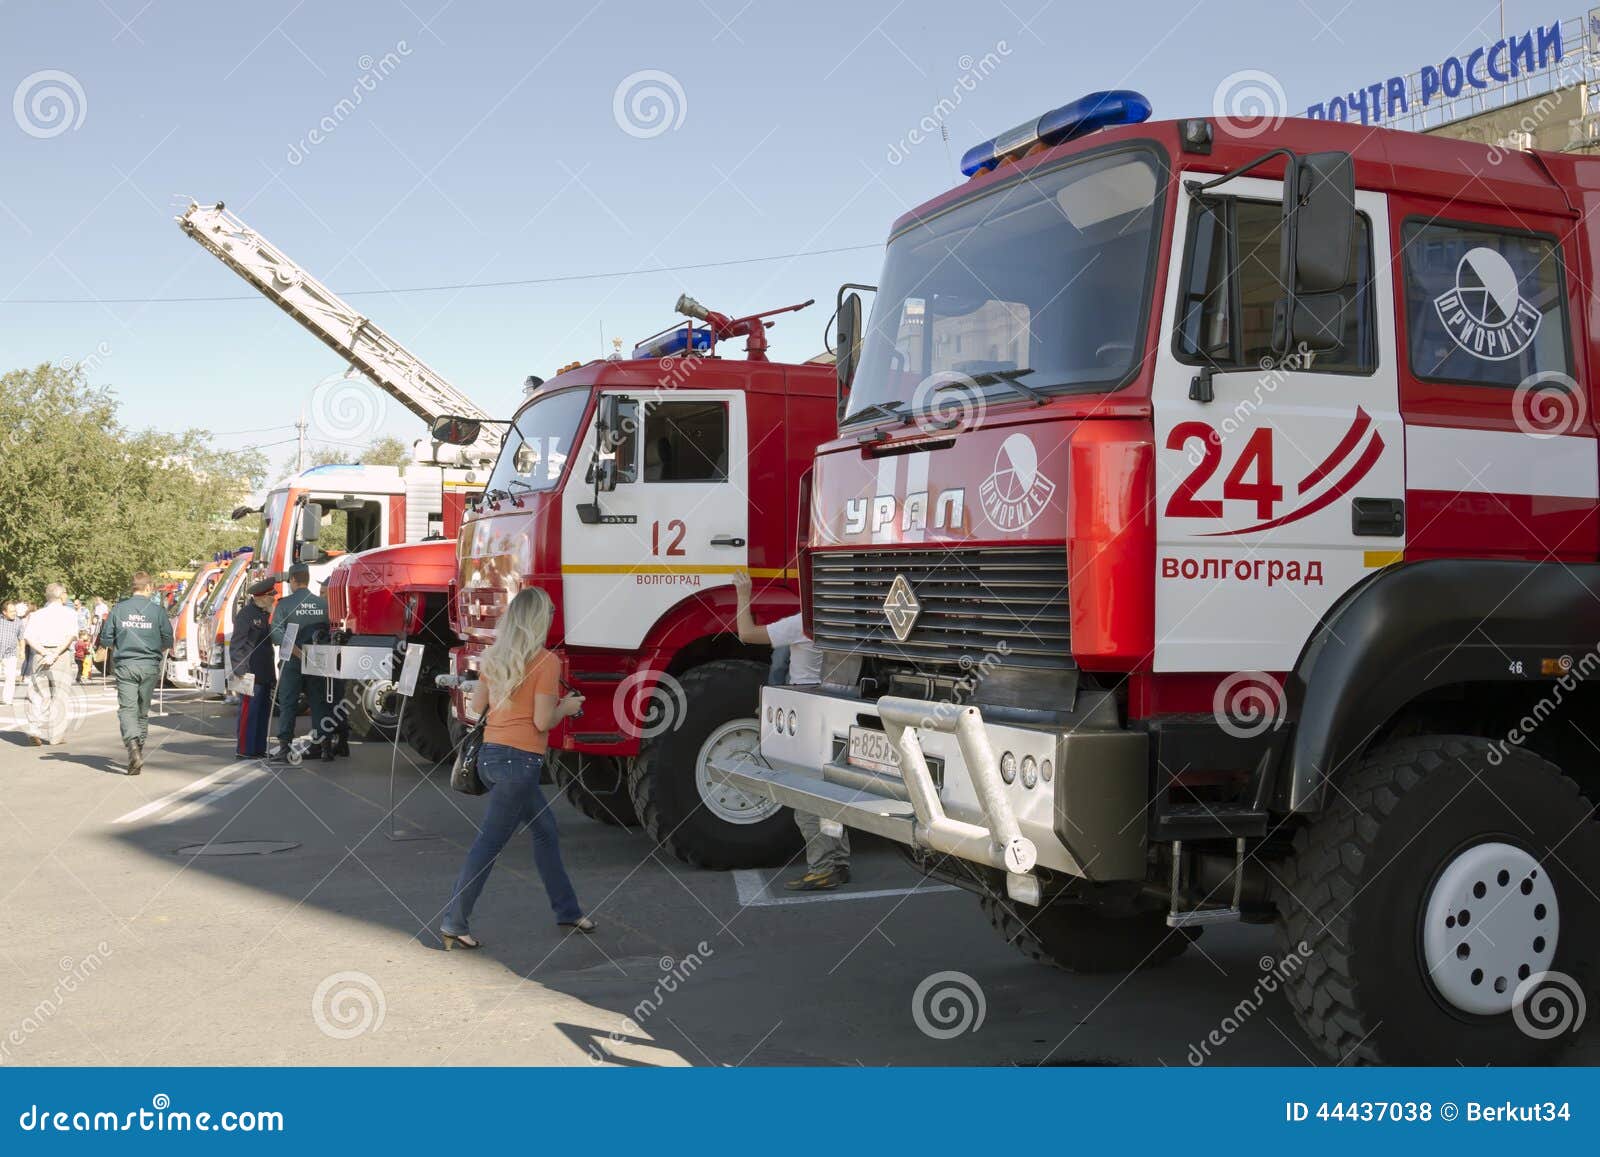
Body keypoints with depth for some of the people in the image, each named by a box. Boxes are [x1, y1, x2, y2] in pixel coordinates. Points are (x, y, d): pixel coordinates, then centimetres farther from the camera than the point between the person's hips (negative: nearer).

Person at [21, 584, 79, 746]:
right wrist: (55, 655, -16)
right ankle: (56, 736, 7)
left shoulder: (37, 614, 11)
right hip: (62, 656, -2)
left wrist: (45, 653, -10)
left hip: (39, 654, 2)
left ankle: (38, 731, -8)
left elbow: (28, 637, -4)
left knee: (39, 694, 10)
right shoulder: (69, 613, 3)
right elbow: (71, 636, -13)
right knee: (59, 695, 6)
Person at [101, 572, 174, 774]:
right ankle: (139, 750, 19)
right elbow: (168, 640, 1)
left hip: (125, 665, -1)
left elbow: (105, 640, 2)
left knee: (127, 708, -4)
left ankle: (133, 746, -26)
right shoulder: (157, 610, -2)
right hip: (149, 666, 1)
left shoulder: (119, 609, 0)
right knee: (143, 709, 13)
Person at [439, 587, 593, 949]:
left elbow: (477, 707, 12)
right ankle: (453, 925, 3)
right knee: (489, 842, -1)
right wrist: (567, 706, 4)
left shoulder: (494, 657, 7)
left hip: (490, 755, 8)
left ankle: (567, 910, 28)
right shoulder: (546, 661, -13)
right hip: (519, 760, -8)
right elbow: (543, 721, -14)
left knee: (545, 829, 19)